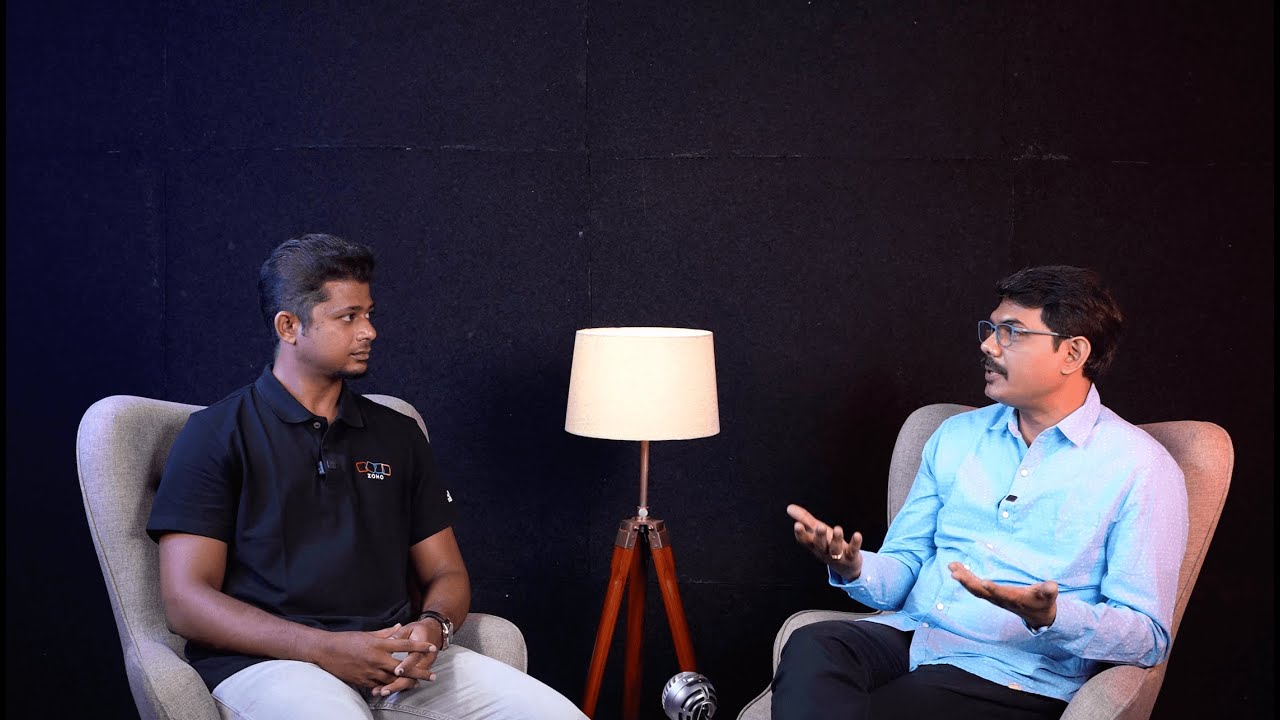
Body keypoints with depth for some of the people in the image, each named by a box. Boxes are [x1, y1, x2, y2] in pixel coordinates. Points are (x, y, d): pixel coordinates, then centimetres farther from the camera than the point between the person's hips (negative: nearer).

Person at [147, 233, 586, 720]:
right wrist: (325, 649, -17)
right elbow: (185, 601, -4)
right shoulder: (216, 435, 5)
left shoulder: (397, 434, 18)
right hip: (267, 662, -4)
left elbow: (445, 573, 19)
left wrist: (432, 627, -7)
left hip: (399, 662, 4)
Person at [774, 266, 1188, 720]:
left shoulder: (1139, 468, -2)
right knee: (810, 647, -30)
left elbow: (1149, 638, -5)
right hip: (910, 637, 4)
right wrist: (854, 569, -9)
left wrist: (1050, 617, -25)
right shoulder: (958, 435, 15)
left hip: (1011, 678, -4)